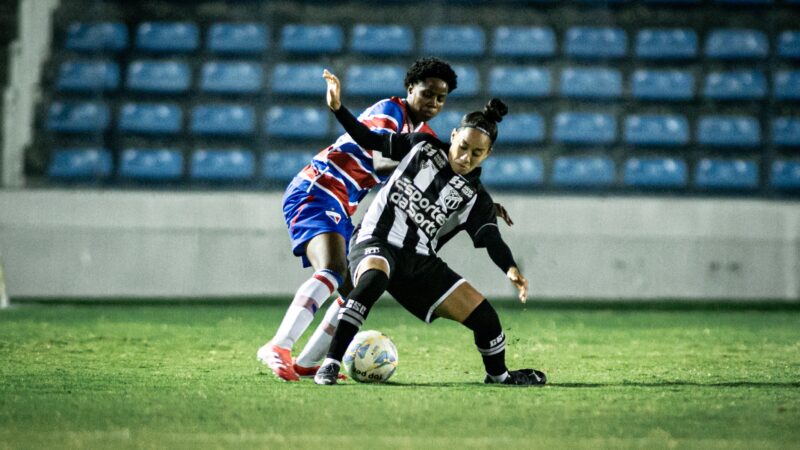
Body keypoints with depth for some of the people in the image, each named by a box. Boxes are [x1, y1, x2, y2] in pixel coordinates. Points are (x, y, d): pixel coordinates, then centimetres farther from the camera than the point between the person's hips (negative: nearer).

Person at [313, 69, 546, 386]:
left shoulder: (476, 199, 4)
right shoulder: (422, 147, 4)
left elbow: (490, 238, -11)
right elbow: (370, 140, 12)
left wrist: (510, 269, -32)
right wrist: (338, 109, -1)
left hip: (420, 263, 4)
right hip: (376, 243, -3)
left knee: (483, 315, -1)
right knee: (374, 277, -40)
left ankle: (498, 374, 30)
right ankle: (331, 364, -40)